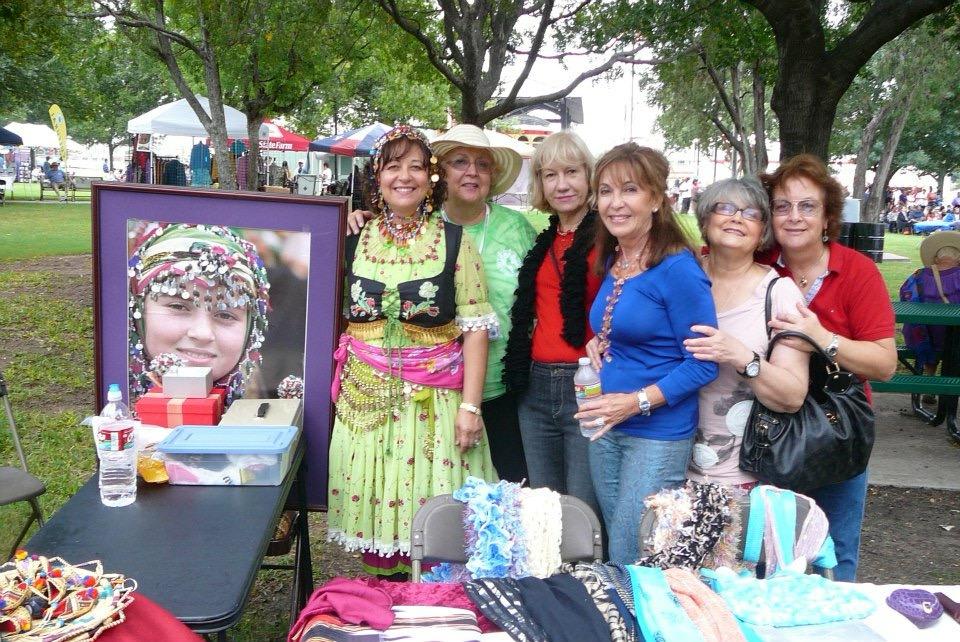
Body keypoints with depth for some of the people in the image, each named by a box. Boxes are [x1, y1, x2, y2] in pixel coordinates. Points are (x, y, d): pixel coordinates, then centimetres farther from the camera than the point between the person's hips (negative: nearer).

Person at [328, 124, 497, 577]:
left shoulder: (454, 241, 0)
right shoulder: (354, 239, 7)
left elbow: (475, 327, -3)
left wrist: (470, 405, -10)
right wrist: (333, 385, 7)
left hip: (435, 399, -2)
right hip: (366, 398, 2)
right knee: (372, 505, 6)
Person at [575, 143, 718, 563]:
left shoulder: (677, 268, -16)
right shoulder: (610, 263, 7)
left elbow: (703, 363, -15)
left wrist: (637, 401, -22)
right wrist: (599, 342, 3)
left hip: (658, 434, -8)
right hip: (606, 429, 8)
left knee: (634, 563, -1)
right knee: (615, 551, 18)